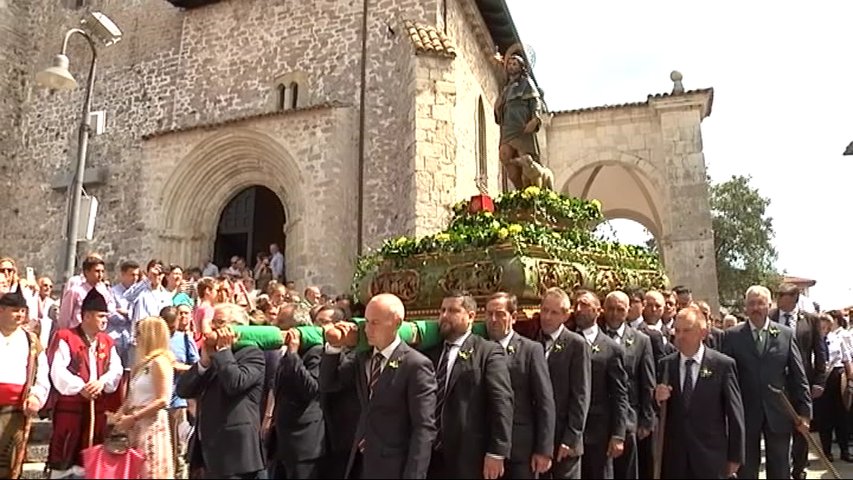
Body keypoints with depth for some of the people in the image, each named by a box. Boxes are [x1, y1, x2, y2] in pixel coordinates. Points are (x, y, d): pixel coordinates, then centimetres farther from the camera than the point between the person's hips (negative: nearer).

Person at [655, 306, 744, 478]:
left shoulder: (723, 364, -7)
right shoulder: (665, 364, 2)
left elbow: (734, 414, -3)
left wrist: (735, 456, 0)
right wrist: (658, 398, -13)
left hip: (711, 457, -3)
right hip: (674, 455, 3)